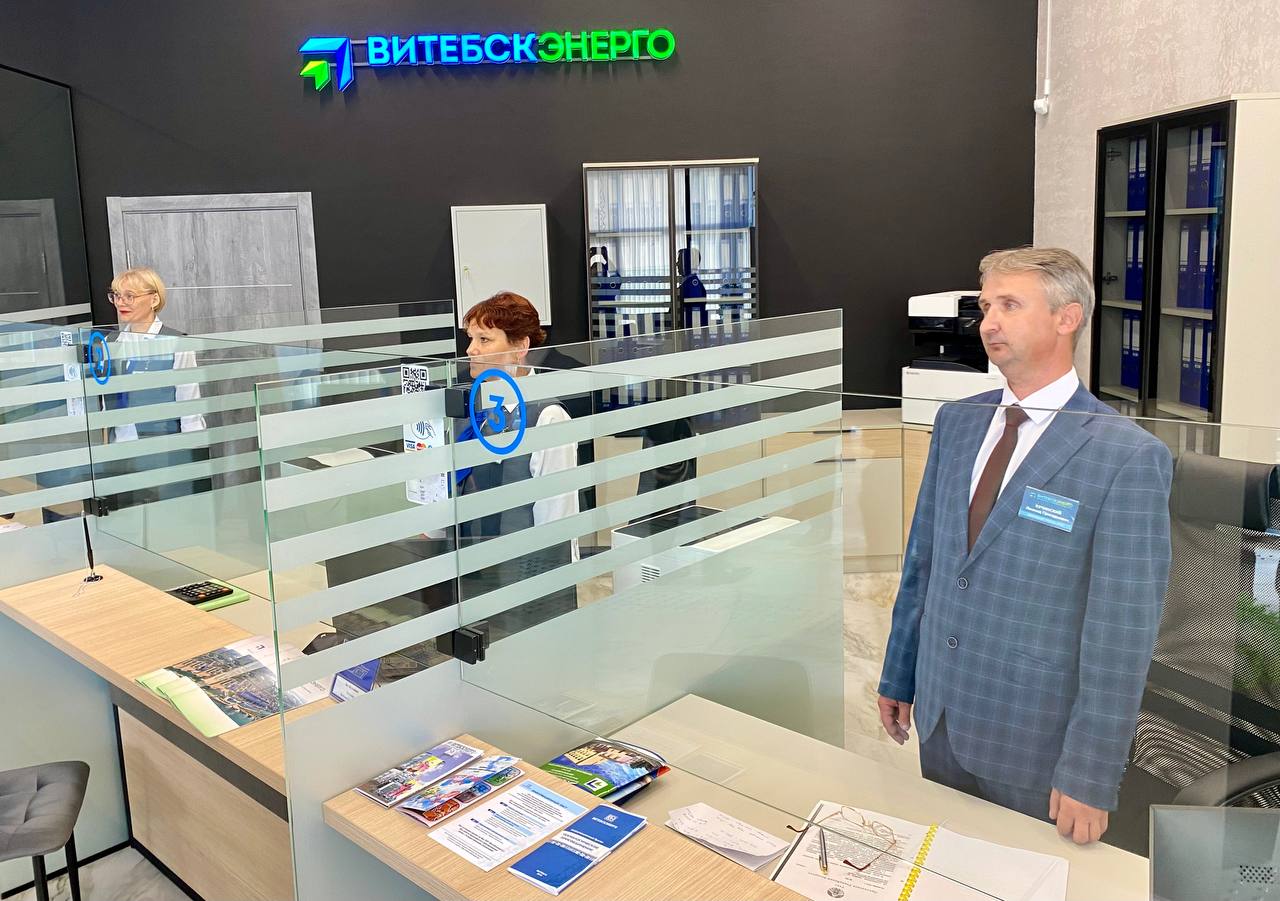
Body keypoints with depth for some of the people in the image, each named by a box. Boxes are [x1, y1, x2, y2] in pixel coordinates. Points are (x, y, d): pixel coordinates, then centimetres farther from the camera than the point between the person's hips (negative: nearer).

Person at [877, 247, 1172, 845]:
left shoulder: (1128, 457, -17)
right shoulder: (956, 422, 2)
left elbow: (1123, 632, -17)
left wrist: (1090, 775, -14)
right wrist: (898, 678, 11)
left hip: (1035, 745, -5)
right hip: (937, 718, 5)